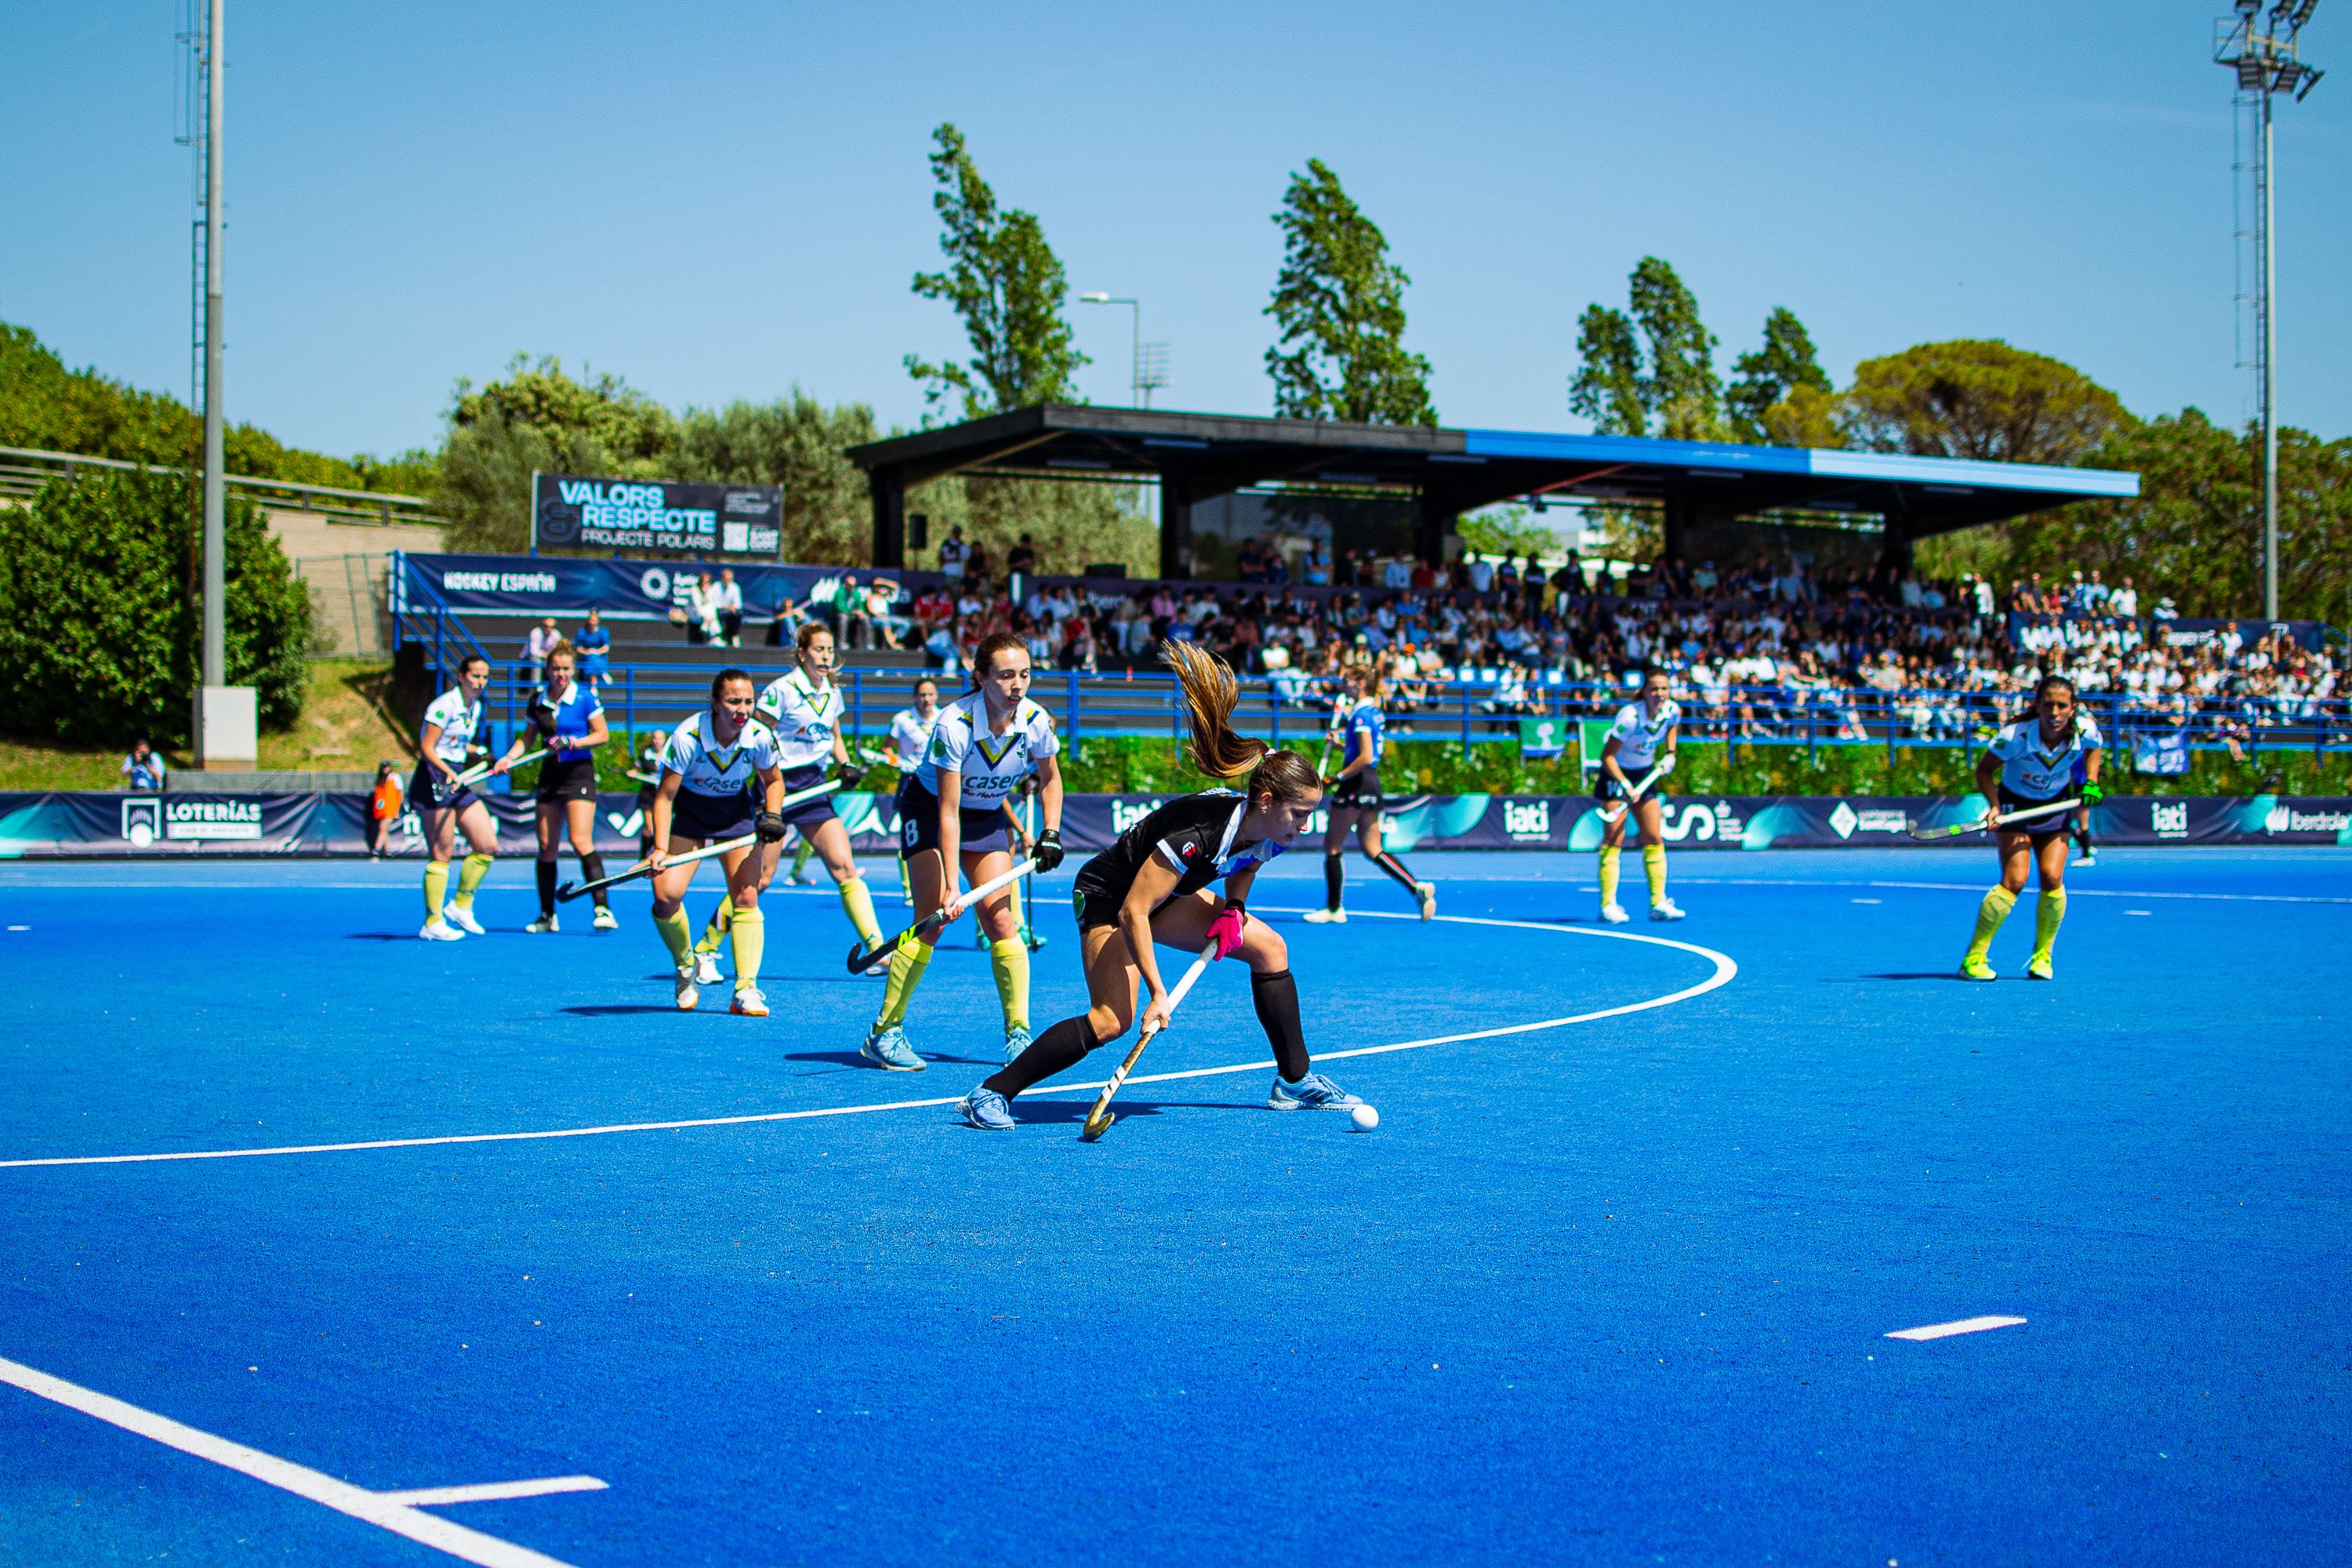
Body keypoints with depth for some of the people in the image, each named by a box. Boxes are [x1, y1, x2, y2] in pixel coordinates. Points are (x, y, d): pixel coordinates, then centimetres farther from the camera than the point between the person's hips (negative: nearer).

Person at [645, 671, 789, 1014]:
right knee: (666, 896, -15)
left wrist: (772, 815, -15)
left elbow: (773, 781, 3)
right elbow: (664, 796, -21)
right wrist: (660, 848, -29)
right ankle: (686, 967, 12)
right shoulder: (687, 737, -28)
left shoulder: (760, 737, -19)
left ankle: (745, 990, -5)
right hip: (688, 810, -2)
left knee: (746, 899, -10)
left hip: (738, 812, 2)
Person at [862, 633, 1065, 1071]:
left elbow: (1051, 778, 5)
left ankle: (1018, 1033, -4)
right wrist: (951, 887, -34)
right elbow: (948, 811, -30)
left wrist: (1051, 833, -7)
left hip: (987, 815, 4)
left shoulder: (1036, 722, -19)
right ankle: (884, 1034, -7)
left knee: (1001, 920, -9)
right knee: (933, 919, -14)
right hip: (929, 807, -4)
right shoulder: (954, 724, -32)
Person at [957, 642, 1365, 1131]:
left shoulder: (1268, 834, -13)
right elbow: (1132, 912, -34)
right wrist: (1158, 993, -33)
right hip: (1107, 898, -8)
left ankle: (1295, 1082, 12)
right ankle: (991, 1094, -15)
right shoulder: (1198, 834, -37)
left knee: (1269, 947, 2)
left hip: (1166, 895, 9)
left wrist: (1233, 908, -7)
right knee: (1112, 1019, -24)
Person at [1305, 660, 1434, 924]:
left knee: (1332, 847, 1)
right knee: (1373, 850, 11)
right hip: (1372, 783, 10)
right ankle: (1418, 888, -1)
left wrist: (1337, 778, -17)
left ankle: (1333, 909, 5)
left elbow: (1365, 757, -21)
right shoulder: (1373, 711, 15)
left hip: (1356, 784, -10)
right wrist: (1340, 743, 11)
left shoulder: (1361, 714, -14)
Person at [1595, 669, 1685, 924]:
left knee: (1655, 840, 3)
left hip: (1645, 774, 6)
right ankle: (1608, 906, -9)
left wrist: (1670, 753, 5)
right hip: (1617, 774, -6)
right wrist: (1624, 784, -33)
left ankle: (1658, 904, 7)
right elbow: (1607, 756, -25)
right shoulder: (1630, 716, -28)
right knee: (1614, 840, -10)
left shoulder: (1672, 710, -10)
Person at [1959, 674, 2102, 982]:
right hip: (2015, 803, -3)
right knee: (2015, 880, -17)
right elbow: (1985, 770, -15)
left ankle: (2042, 956, 8)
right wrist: (1994, 806, -28)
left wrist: (2091, 782, -8)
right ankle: (1973, 957, -7)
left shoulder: (2086, 730, -21)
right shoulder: (2016, 736, -30)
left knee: (2052, 879, -13)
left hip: (2056, 805, 3)